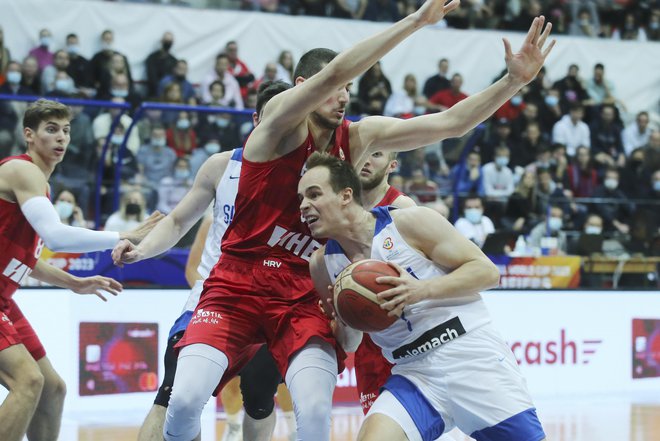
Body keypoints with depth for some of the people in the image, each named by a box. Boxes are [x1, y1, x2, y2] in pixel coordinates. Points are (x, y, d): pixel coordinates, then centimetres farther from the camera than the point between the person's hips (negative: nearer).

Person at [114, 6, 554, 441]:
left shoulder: (358, 138, 8)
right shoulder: (281, 119, -7)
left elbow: (450, 123, 3)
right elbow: (333, 72, -25)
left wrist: (515, 81, -10)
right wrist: (416, 20, -28)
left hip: (302, 296, 3)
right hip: (237, 285, -3)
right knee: (185, 398, -21)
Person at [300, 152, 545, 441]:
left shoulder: (410, 223, -8)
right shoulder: (322, 265, 5)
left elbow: (487, 271, -7)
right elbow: (349, 344, 16)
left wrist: (421, 290, -21)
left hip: (474, 356, -3)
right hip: (414, 375, 3)